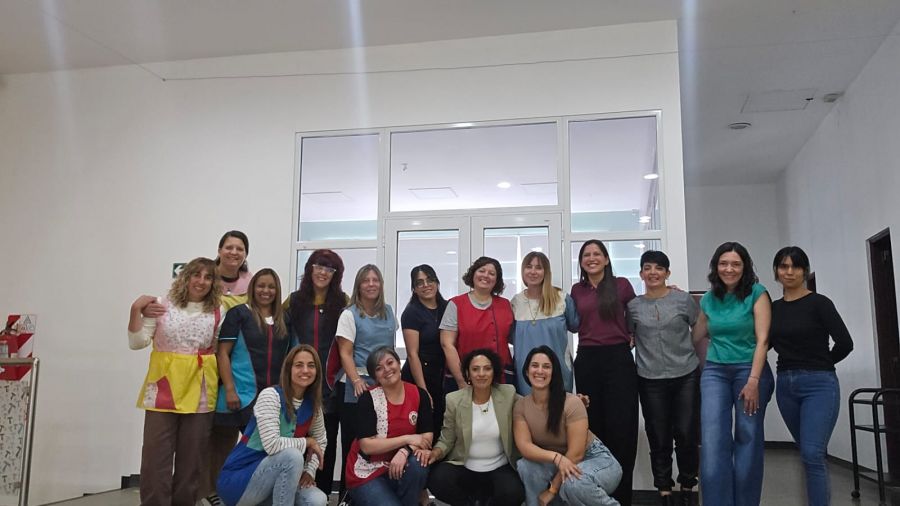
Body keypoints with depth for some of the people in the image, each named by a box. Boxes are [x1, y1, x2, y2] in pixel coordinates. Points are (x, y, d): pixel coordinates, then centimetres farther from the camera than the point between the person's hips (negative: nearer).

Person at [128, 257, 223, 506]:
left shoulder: (217, 314, 4)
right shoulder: (162, 306, 0)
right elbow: (137, 343, -3)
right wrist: (136, 310, -12)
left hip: (199, 392, 1)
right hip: (163, 390, -1)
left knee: (192, 458, 9)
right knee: (156, 455, 1)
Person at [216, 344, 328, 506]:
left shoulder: (312, 404, 2)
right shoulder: (271, 395, -18)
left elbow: (320, 441, 14)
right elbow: (272, 445, -28)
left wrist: (309, 471, -3)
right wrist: (307, 442, -13)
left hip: (275, 476, 6)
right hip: (238, 480, -6)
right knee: (292, 456, -31)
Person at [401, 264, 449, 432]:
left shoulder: (447, 307, 7)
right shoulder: (412, 312, -7)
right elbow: (413, 354, -11)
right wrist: (424, 391, -15)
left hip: (444, 378, 5)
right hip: (419, 377, -5)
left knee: (441, 425, 6)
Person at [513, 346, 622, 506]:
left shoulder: (571, 403, -21)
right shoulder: (520, 406, -7)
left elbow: (575, 454, -22)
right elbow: (524, 445, -18)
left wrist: (552, 490, -19)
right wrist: (556, 457, -35)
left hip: (594, 459, -4)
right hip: (555, 464, 4)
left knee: (572, 484, -36)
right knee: (526, 466, -25)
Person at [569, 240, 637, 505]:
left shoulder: (622, 285, 2)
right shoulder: (577, 290, 9)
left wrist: (632, 338, 1)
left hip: (618, 358, -2)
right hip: (587, 360, 2)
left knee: (621, 425, -2)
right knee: (593, 424, 7)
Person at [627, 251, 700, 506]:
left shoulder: (684, 299, -1)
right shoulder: (633, 306, 3)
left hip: (686, 377, -1)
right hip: (651, 381, 1)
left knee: (686, 435, 2)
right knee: (659, 439, 6)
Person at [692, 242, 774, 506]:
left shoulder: (757, 294, -3)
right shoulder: (708, 299, 9)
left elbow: (762, 339, -10)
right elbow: (696, 336, 21)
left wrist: (753, 380, -17)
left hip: (750, 370, -3)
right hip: (715, 372, 3)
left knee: (748, 442, 2)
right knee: (713, 443, -8)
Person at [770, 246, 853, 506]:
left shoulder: (819, 303, -7)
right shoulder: (773, 308, 9)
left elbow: (844, 343, -10)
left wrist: (819, 365, 0)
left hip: (819, 385, -6)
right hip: (785, 386, 6)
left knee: (812, 454, -15)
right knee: (809, 454, 16)